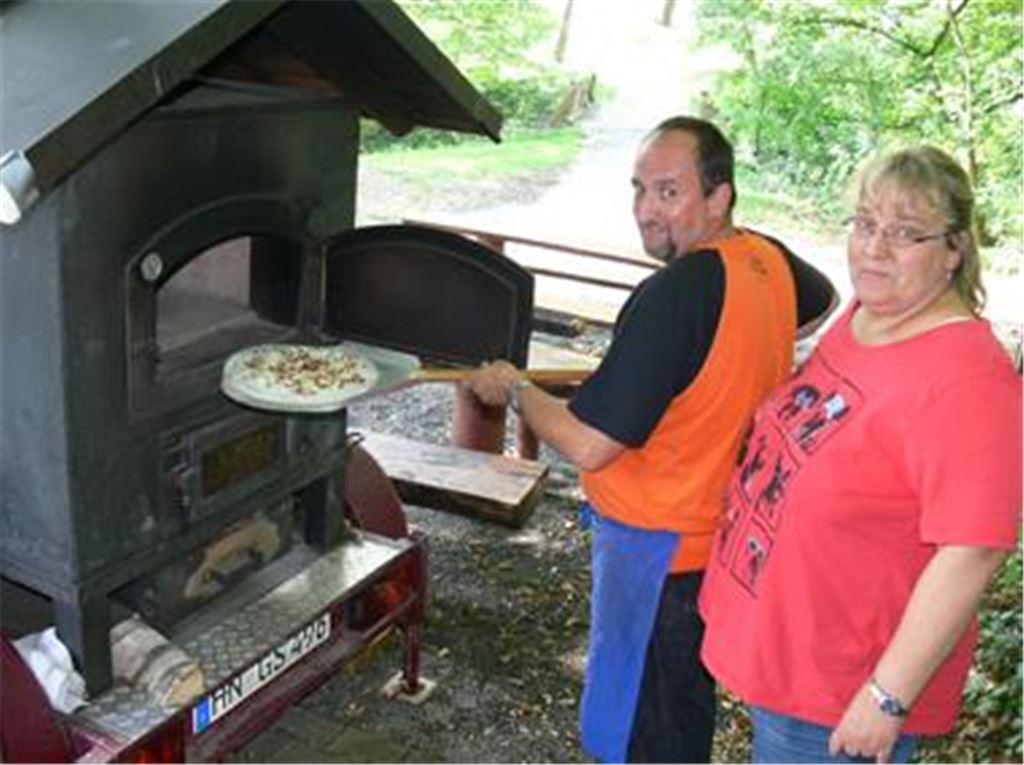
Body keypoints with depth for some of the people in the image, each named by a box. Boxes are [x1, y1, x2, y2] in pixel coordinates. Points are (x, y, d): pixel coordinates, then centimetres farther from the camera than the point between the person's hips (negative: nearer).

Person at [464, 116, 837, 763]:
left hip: (658, 547, -9)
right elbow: (824, 303, 24)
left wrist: (513, 388, -9)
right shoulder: (769, 260, -2)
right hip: (723, 532, 9)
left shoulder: (675, 294, -29)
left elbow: (588, 444, -27)